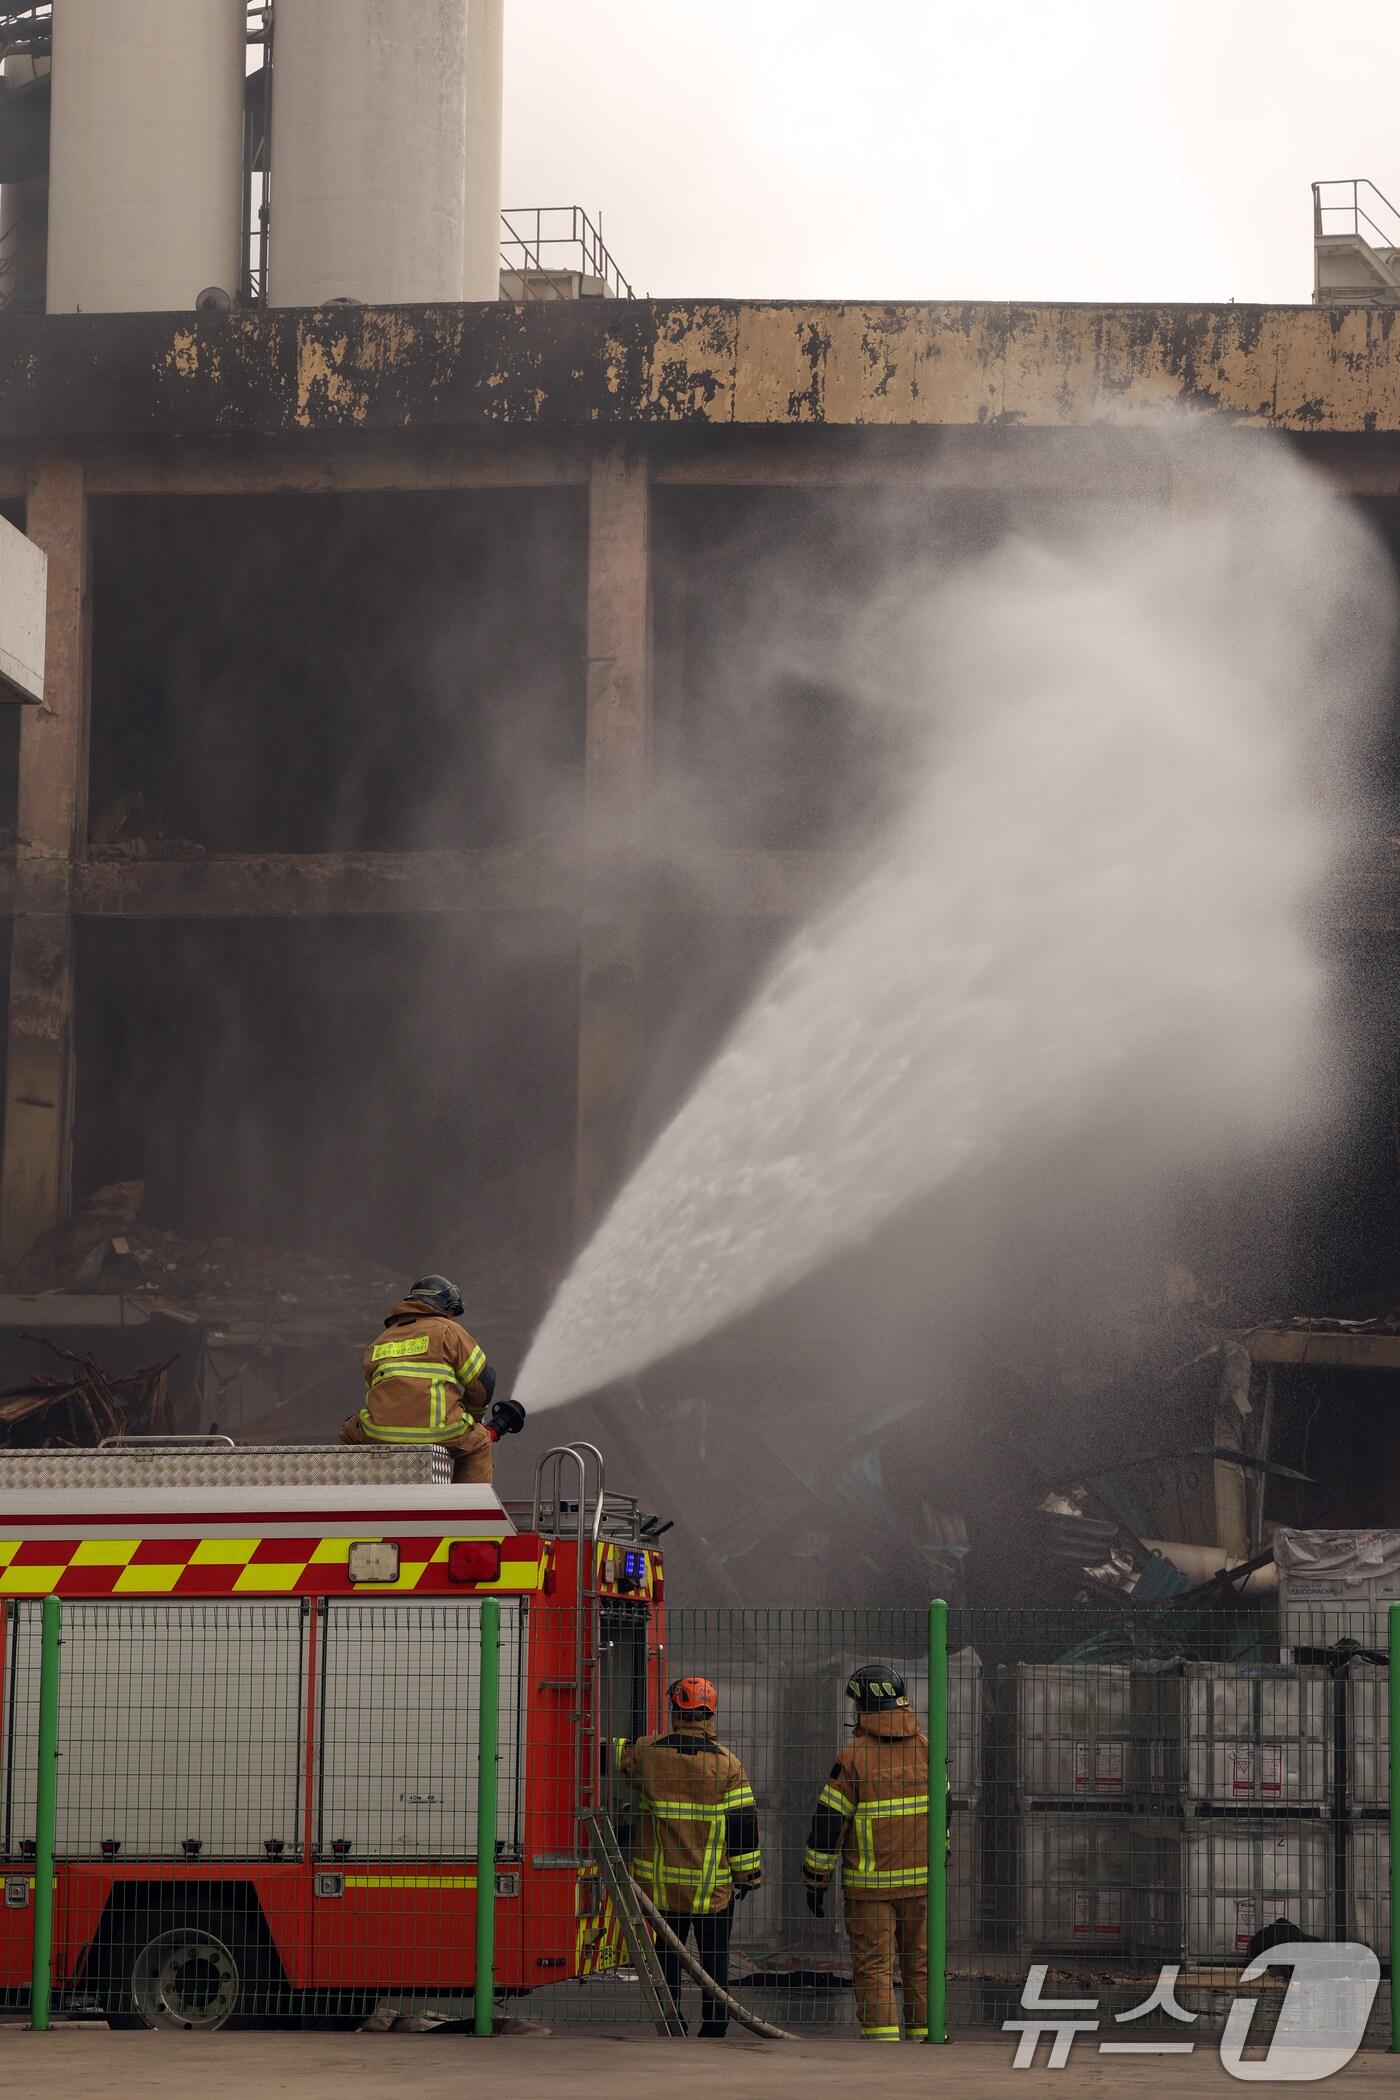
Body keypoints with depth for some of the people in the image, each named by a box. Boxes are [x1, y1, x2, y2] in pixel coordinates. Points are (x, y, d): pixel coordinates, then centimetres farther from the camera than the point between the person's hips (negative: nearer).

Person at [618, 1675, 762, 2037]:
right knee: (714, 1958, 8)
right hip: (714, 1885, -1)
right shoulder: (726, 1763, -8)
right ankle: (714, 2027, 7)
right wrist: (747, 1875, 3)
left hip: (661, 1882, 1)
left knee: (666, 1956, 9)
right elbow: (743, 1824, -7)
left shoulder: (648, 1753, -5)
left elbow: (617, 1758, 17)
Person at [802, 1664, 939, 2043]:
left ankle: (882, 2046, -5)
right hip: (921, 1879, 4)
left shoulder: (853, 1757, -11)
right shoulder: (926, 1748, 3)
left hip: (870, 1884, -4)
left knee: (874, 1969, 0)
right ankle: (927, 2040, 11)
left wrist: (815, 1882, 0)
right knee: (922, 1967, 11)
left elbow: (827, 1824, -9)